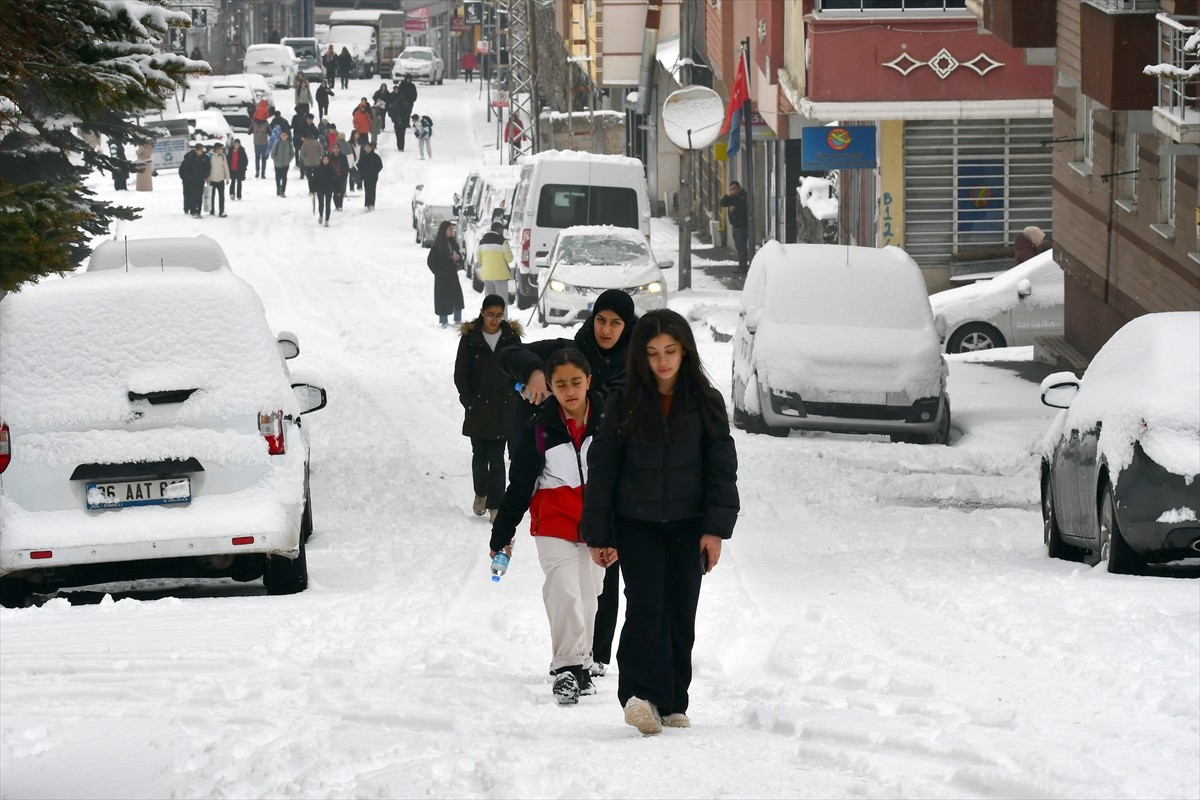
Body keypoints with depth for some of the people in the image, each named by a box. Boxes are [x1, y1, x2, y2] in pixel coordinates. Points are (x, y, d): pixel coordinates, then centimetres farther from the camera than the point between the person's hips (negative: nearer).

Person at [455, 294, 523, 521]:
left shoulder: (511, 337, 1)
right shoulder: (470, 338, -2)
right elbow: (460, 375, 2)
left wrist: (514, 400, -1)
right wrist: (469, 402, -4)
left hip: (504, 409, 0)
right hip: (478, 409, 0)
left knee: (497, 458, -2)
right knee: (480, 455, 10)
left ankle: (495, 505, 1)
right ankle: (481, 494, 34)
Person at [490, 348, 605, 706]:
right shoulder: (540, 430, -6)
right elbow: (519, 486, 1)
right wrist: (501, 535, 5)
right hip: (554, 524, -2)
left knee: (587, 595, 11)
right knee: (564, 593, -17)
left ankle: (581, 665, 25)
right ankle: (567, 667, -14)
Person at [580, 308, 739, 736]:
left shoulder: (705, 402, 2)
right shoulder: (624, 403, 0)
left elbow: (722, 468, 2)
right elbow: (602, 468, 3)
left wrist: (716, 528, -7)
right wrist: (598, 535, 0)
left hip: (687, 525, 2)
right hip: (636, 524, -1)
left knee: (680, 613, 3)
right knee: (646, 604, -17)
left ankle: (673, 704, 11)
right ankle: (641, 695, -27)